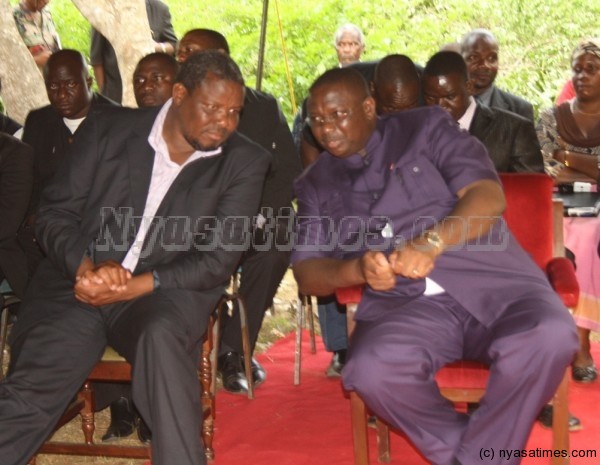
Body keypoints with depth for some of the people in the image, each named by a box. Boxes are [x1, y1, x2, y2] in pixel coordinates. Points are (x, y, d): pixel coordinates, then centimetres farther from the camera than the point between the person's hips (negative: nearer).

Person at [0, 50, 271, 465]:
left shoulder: (244, 163, 2)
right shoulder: (111, 129, 6)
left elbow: (219, 260, -4)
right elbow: (54, 213, 5)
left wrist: (136, 286, -17)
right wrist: (87, 266, -16)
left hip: (165, 292, -1)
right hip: (78, 286, 1)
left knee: (161, 335, -36)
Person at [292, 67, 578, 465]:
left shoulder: (426, 127, 10)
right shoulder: (315, 184, 18)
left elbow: (489, 196, -3)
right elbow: (307, 272, 10)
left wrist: (432, 241, -22)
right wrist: (356, 270, -13)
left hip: (494, 281, -1)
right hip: (405, 305, 1)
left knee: (550, 337, -33)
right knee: (372, 371, -33)